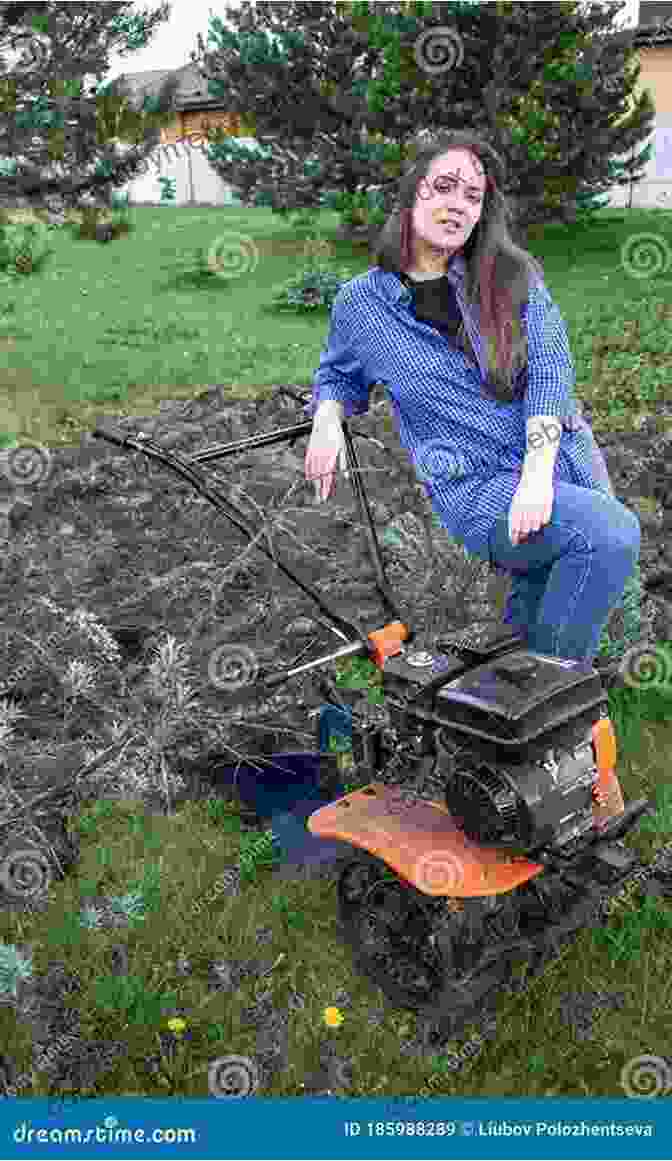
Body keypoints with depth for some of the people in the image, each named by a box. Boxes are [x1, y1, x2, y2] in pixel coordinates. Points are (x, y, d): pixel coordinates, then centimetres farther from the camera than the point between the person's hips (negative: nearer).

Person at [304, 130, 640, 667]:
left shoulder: (511, 275, 3)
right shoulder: (362, 301, 2)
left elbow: (550, 369, -7)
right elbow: (339, 375, 22)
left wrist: (537, 474, -22)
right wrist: (327, 419, -1)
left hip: (566, 460, 4)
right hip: (478, 488, -3)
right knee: (612, 532, -28)